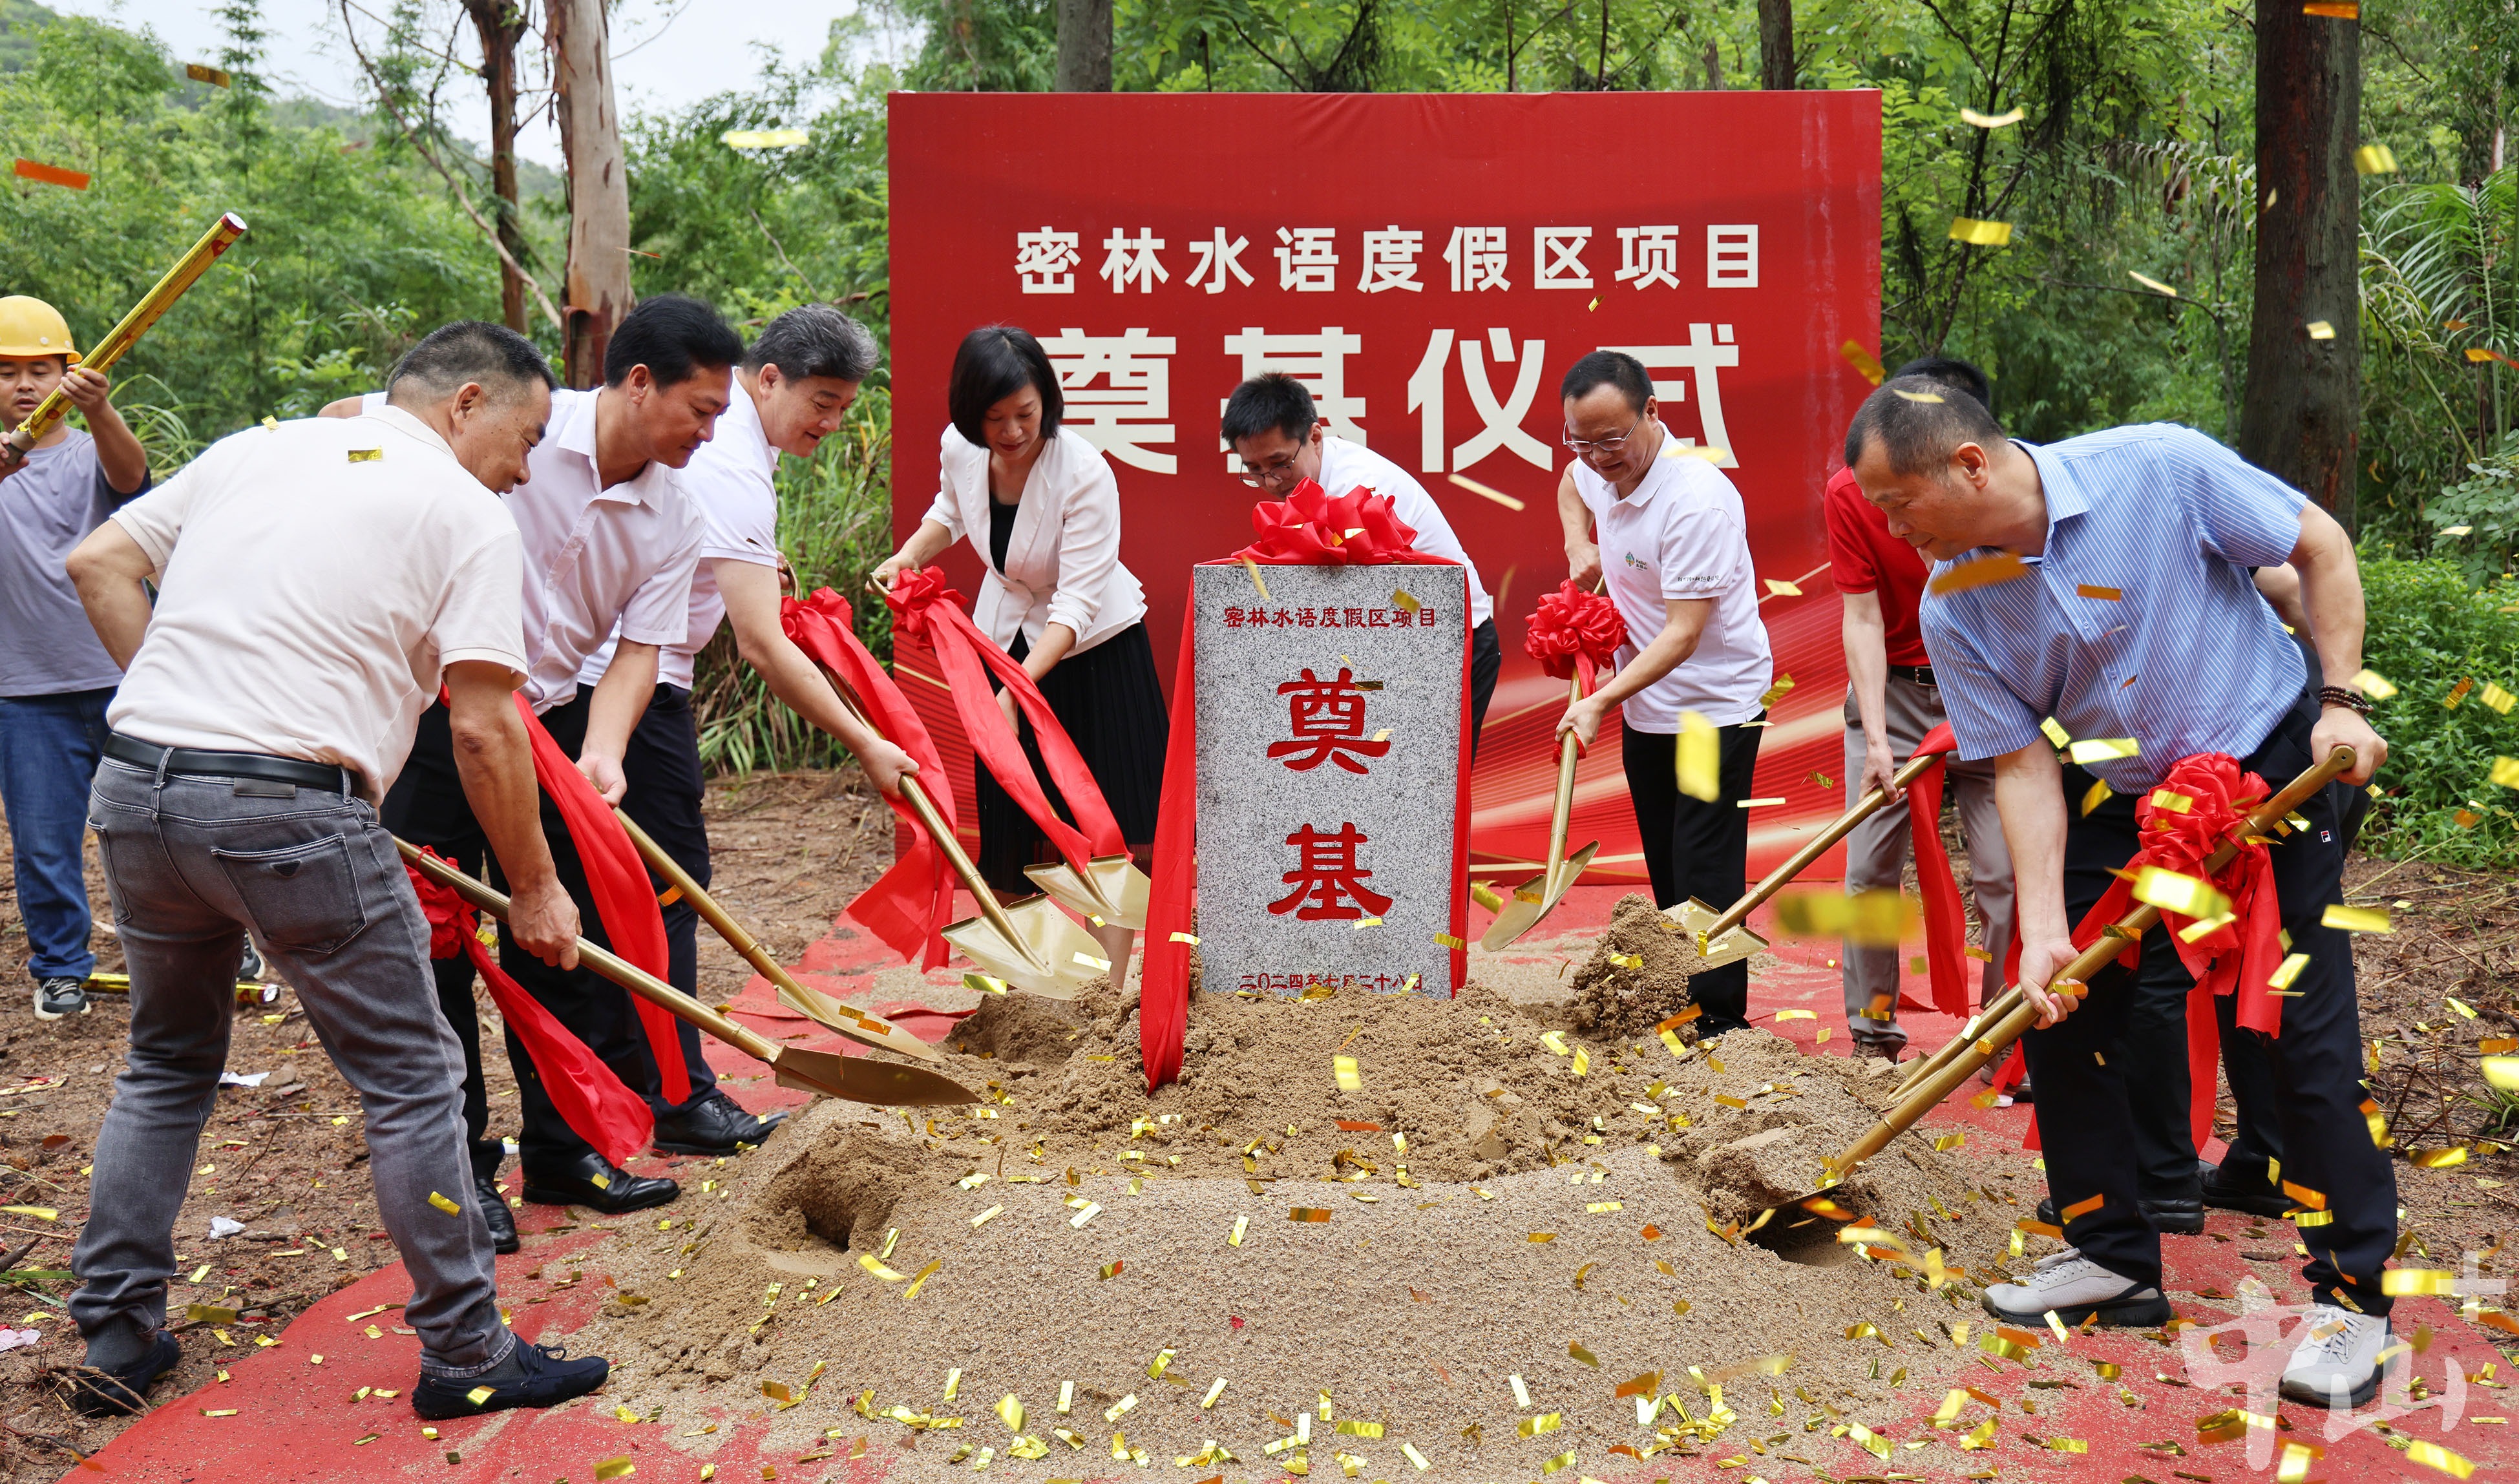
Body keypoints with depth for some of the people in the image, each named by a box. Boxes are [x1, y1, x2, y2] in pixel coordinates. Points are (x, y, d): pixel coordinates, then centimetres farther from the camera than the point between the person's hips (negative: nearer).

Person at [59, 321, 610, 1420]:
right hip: (291, 808, -6)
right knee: (411, 1081, 6)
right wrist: (535, 890, 4)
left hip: (132, 790, 7)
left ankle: (115, 1340, 30)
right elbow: (484, 730, -5)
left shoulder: (254, 447, 18)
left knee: (166, 1063, 24)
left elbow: (99, 563, 17)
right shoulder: (466, 513, 0)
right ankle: (466, 1357, 13)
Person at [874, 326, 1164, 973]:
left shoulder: (1084, 473, -29)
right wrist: (908, 555, -4)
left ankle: (1109, 988, 5)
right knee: (1014, 815, 6)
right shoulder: (960, 448, -11)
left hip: (1093, 649, -5)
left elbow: (1077, 603, -31)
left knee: (1109, 827, -4)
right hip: (1007, 638, 5)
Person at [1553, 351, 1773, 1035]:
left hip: (1714, 706, -8)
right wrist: (1579, 548, 10)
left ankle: (1719, 1027, 1)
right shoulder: (1596, 469, -1)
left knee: (1705, 878, -8)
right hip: (1644, 706, 8)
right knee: (1666, 873, 15)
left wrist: (1600, 702, -32)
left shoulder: (1697, 498, -26)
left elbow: (1684, 633, -28)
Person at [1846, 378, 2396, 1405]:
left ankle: (2353, 1295, 8)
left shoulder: (2157, 469, -22)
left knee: (2301, 1036, -7)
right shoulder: (1953, 614, -11)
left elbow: (2320, 546, -9)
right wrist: (2043, 927, -19)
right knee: (2058, 1014, 3)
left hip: (2270, 768, -4)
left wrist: (2342, 701, -13)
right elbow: (2025, 767, -10)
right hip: (2117, 806, 5)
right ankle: (2114, 1255, 20)